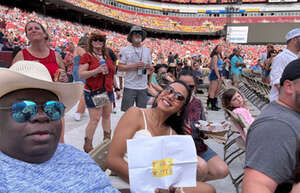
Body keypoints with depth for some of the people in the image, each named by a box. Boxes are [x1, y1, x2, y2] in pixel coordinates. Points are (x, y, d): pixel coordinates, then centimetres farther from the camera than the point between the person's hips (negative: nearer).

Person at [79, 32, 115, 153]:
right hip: (93, 92, -6)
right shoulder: (87, 56, -4)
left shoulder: (106, 56, 15)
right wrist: (97, 70, -24)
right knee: (95, 119, -8)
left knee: (107, 115, 13)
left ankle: (107, 139, 28)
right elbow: (81, 74, -14)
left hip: (108, 91, 7)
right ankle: (88, 145, 5)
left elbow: (111, 73, 22)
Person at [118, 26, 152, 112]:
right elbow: (120, 67, -6)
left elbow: (150, 65, 19)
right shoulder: (125, 50, -2)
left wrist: (148, 66, -5)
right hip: (129, 86, -4)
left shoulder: (147, 50, 12)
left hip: (143, 86, 4)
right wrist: (134, 66, -18)